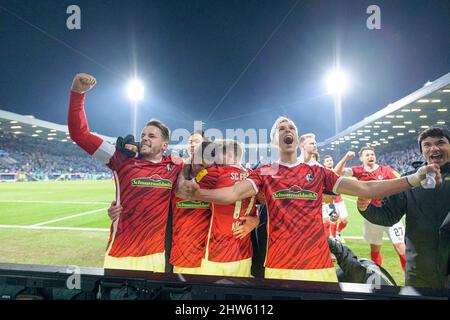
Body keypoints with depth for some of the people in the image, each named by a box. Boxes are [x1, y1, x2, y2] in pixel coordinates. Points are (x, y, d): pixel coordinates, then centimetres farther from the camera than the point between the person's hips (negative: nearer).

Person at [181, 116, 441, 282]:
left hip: (320, 264, 2)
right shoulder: (264, 174, 4)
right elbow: (234, 193, -10)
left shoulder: (318, 173, 9)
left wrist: (414, 179, -3)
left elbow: (365, 189, 5)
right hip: (279, 266, -1)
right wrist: (198, 193, -27)